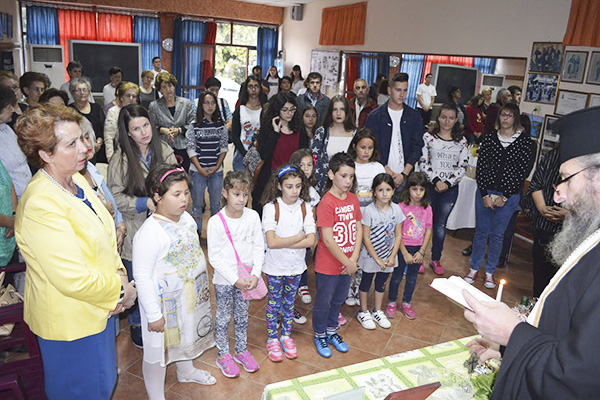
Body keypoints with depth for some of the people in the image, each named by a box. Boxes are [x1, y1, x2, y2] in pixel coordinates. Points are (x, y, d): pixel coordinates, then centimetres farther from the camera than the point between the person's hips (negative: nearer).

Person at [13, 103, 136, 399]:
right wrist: (120, 290, -16)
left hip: (99, 305, 8)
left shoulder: (77, 181, -1)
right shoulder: (41, 204, -30)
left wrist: (119, 273, -7)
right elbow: (74, 279, -30)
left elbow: (105, 235, 8)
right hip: (70, 320, -8)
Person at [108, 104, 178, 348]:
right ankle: (136, 323, 36)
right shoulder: (121, 159, -11)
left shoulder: (165, 152, -2)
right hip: (135, 231, -3)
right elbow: (115, 197, -9)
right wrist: (145, 203, -20)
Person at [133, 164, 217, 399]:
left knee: (187, 333, 29)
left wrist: (203, 286, 18)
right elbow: (142, 277, -24)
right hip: (165, 302, -8)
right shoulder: (150, 232, -28)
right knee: (159, 347, 11)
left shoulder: (186, 219, -3)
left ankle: (186, 371, 56)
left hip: (191, 295, 8)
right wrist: (153, 314, -20)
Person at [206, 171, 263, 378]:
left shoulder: (252, 216, -7)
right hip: (224, 280, -3)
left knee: (242, 316, 19)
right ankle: (223, 355, 32)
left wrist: (255, 274, -13)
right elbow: (215, 257, -14)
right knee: (223, 317, 13)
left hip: (246, 278, 3)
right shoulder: (216, 222, -16)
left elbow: (259, 247, -2)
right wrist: (235, 279, -18)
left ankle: (242, 350, 39)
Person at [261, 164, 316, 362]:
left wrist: (283, 242, -20)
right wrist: (298, 237, -17)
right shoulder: (271, 208, -16)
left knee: (289, 301, 19)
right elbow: (271, 242, -24)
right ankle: (272, 339, 31)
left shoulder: (305, 207, -7)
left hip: (296, 266, 3)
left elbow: (311, 240, -15)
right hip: (275, 266, -3)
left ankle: (286, 335, 38)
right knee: (274, 302, 12)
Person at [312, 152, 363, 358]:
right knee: (323, 301, 14)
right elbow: (327, 240, -22)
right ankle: (319, 335, 36)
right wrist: (347, 262, -16)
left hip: (348, 264, 6)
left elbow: (359, 229, 1)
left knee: (338, 299, 23)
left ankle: (331, 331, 45)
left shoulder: (353, 199, -1)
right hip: (328, 265, -6)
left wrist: (354, 259, -9)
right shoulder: (326, 203, -22)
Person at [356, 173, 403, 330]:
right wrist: (377, 259, -17)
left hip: (388, 257, 4)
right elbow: (365, 238, -17)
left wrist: (392, 256, -10)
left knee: (381, 283, 20)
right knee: (366, 282, 14)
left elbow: (398, 235, -2)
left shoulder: (396, 209, -7)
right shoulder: (369, 211, -20)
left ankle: (377, 311, 39)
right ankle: (363, 312, 33)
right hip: (370, 255, -4)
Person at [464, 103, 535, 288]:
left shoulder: (525, 141, -4)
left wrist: (504, 196, -9)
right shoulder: (489, 138, 2)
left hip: (509, 195, -1)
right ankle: (474, 268, 22)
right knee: (481, 231, 8)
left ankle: (490, 271, 23)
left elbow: (523, 171, -6)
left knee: (497, 234, 8)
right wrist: (485, 195, -7)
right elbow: (480, 167, -1)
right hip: (485, 192, 1)